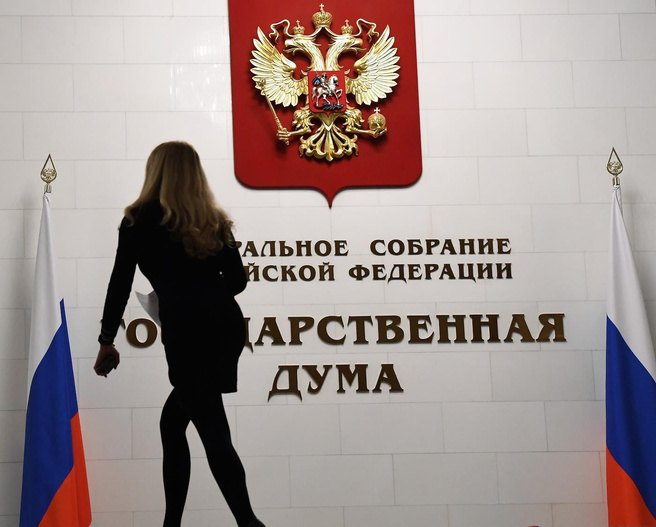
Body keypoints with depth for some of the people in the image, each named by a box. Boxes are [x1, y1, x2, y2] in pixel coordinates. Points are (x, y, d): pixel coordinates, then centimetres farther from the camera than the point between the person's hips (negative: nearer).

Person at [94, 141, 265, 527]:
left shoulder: (141, 219, 2)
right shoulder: (213, 220, 15)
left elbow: (121, 283, 2)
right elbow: (237, 280, 15)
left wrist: (107, 341, 9)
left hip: (188, 332, -6)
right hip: (227, 325, 6)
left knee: (214, 436, -4)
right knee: (172, 423, 18)